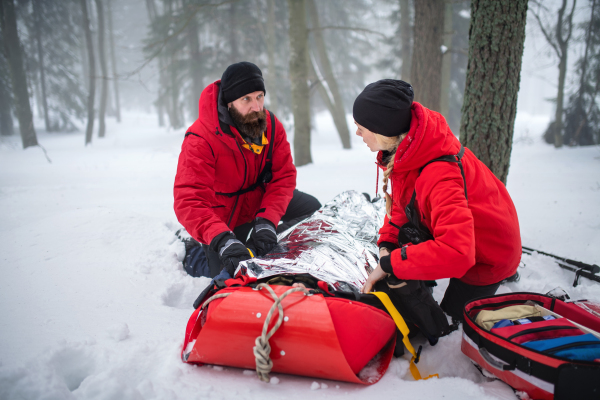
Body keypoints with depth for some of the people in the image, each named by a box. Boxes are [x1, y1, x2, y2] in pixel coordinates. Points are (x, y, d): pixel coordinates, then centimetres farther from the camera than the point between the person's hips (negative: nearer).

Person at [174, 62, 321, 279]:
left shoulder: (271, 125, -17)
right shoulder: (200, 141, -34)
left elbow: (283, 176, -17)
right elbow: (189, 201, -42)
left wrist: (267, 220, -33)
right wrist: (222, 240, -57)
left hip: (261, 199, 5)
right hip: (223, 215, -5)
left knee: (312, 208, 4)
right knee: (230, 273, -4)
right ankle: (193, 254, 24)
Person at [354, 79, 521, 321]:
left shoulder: (439, 175, -41)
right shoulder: (402, 149, -14)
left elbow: (456, 252, -47)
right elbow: (401, 201, 1)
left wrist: (388, 264, -39)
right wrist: (387, 244, -15)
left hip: (486, 255, -7)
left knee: (450, 320, 7)